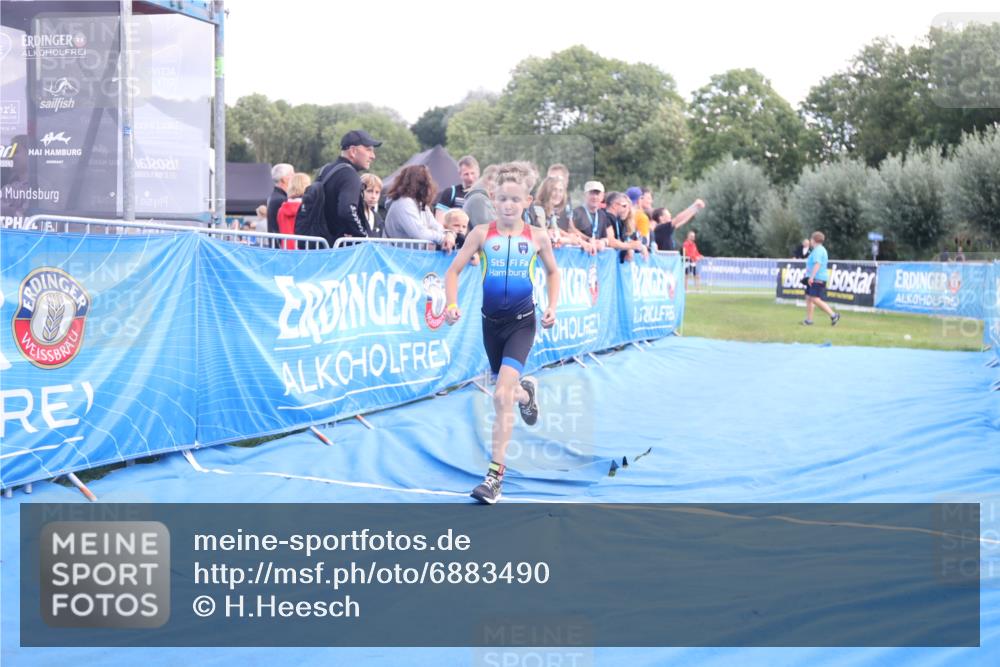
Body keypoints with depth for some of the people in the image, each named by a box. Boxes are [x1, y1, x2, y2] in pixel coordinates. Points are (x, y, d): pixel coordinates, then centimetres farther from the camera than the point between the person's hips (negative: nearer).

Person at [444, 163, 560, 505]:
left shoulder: (537, 237, -2)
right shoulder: (482, 233, -3)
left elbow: (552, 272, 15)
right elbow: (453, 271, -1)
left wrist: (552, 306, 3)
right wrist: (452, 303, -17)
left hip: (522, 322, -2)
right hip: (491, 322, 2)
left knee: (501, 396, -18)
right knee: (505, 392, 18)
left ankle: (495, 474, -13)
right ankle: (526, 392, 58)